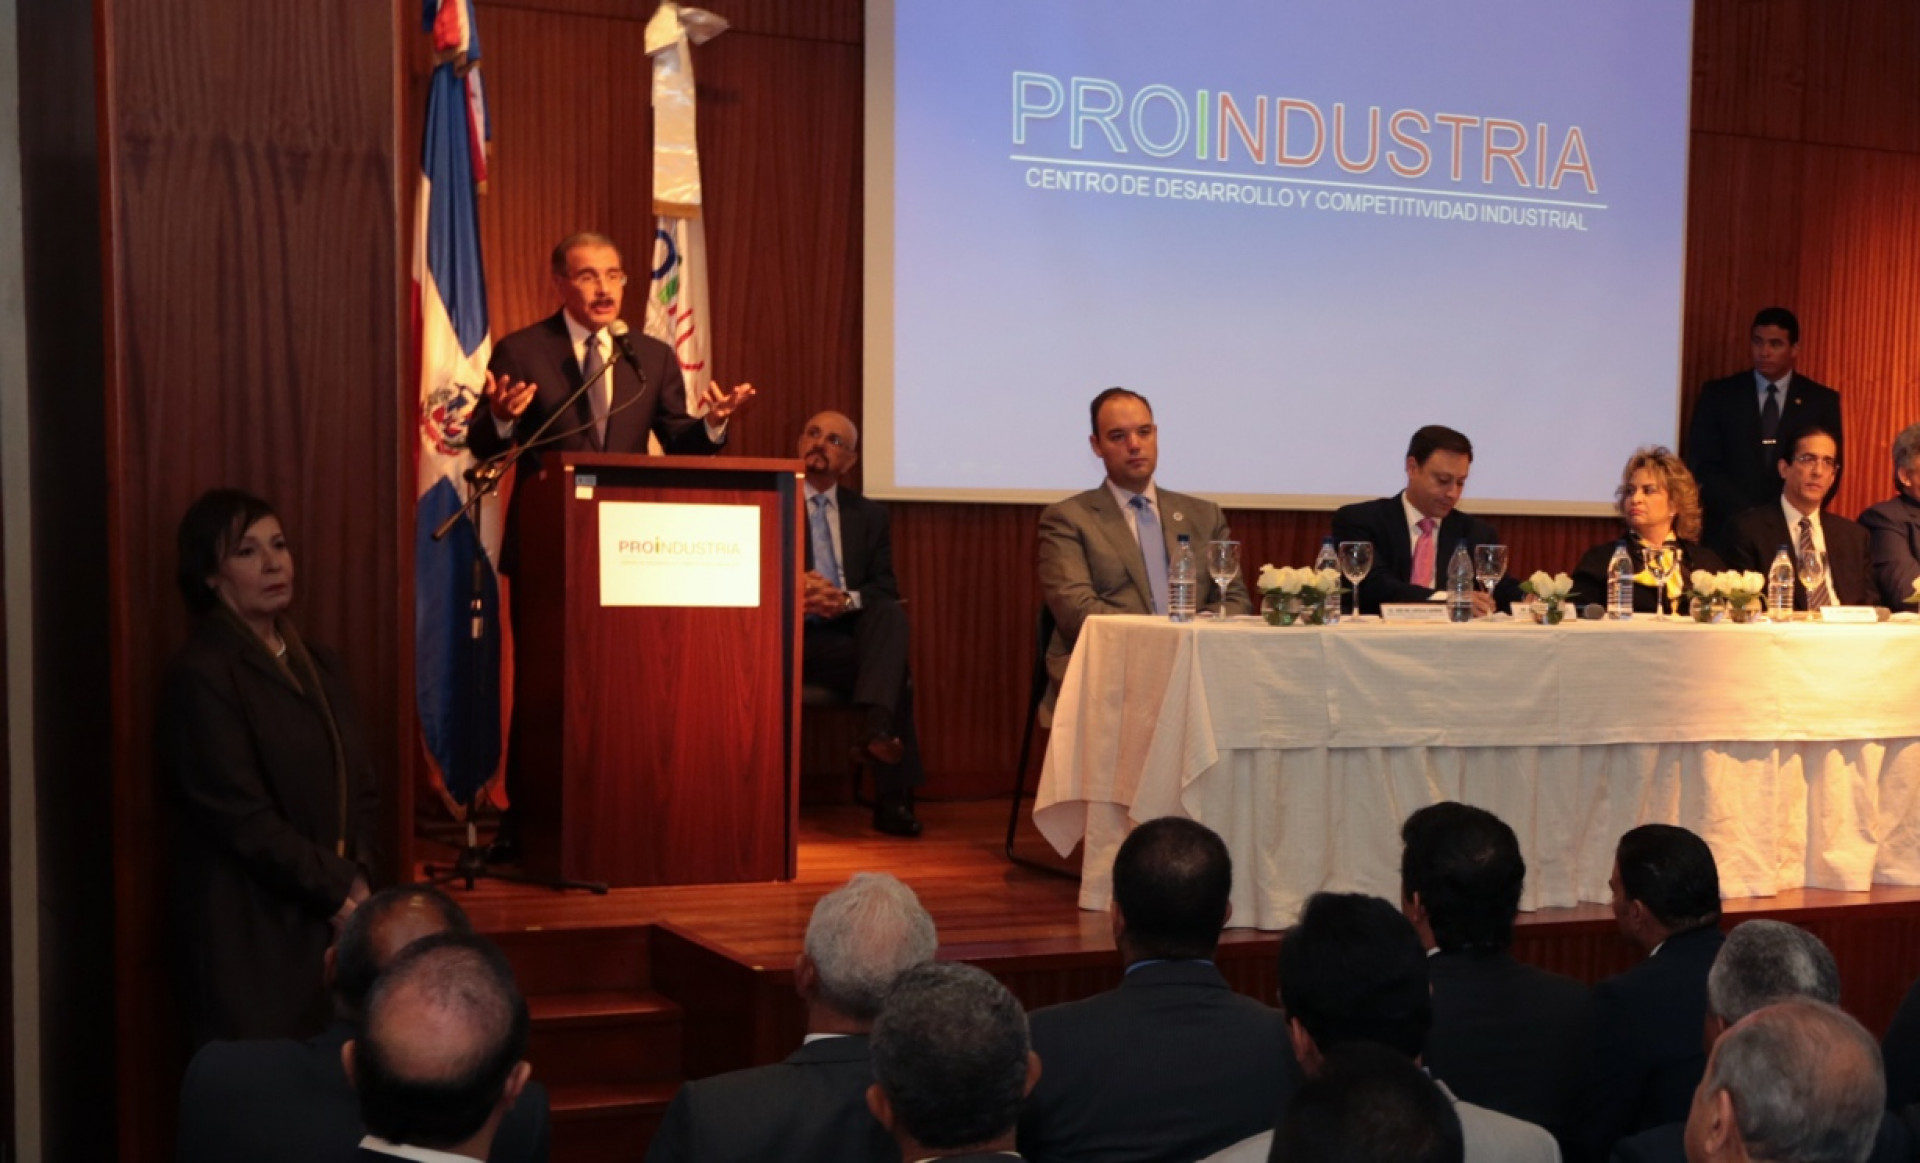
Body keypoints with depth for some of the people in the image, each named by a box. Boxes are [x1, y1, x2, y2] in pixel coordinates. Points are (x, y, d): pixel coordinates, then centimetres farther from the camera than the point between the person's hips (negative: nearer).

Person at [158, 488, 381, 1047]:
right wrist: (339, 890, -10)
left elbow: (362, 787, 14)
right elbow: (244, 818, -15)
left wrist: (358, 877, -3)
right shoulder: (201, 675, -10)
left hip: (331, 923, 7)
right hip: (250, 932, -7)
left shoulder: (318, 665, 14)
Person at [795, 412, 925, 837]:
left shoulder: (869, 515, 19)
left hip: (846, 633, 4)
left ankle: (878, 729, -44)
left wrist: (847, 600, -15)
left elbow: (886, 588, 8)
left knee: (891, 614, -30)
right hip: (785, 634, -3)